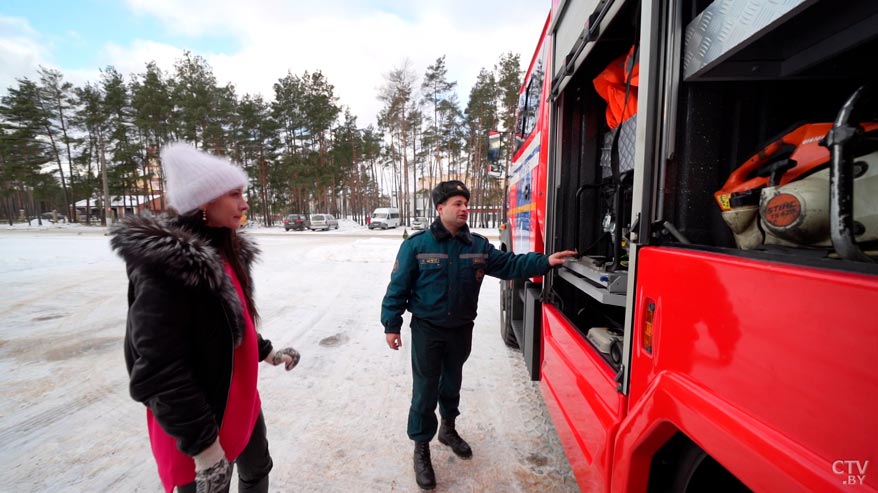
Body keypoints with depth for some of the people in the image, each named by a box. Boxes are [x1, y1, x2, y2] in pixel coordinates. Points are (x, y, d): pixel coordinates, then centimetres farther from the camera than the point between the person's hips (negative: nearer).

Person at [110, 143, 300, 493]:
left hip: (241, 399, 8)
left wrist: (267, 352, 17)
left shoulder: (225, 250, 0)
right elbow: (160, 370, -25)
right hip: (199, 420, -8)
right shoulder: (165, 265, -26)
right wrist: (202, 445, -22)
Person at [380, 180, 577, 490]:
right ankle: (421, 449, 24)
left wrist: (545, 262, -14)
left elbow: (509, 264, -2)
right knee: (425, 389, 4)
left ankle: (448, 429, 46)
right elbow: (398, 287, -10)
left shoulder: (478, 245, -1)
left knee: (452, 383, 21)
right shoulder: (416, 245, -13)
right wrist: (391, 325, -10)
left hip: (461, 329, 4)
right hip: (427, 329, -4)